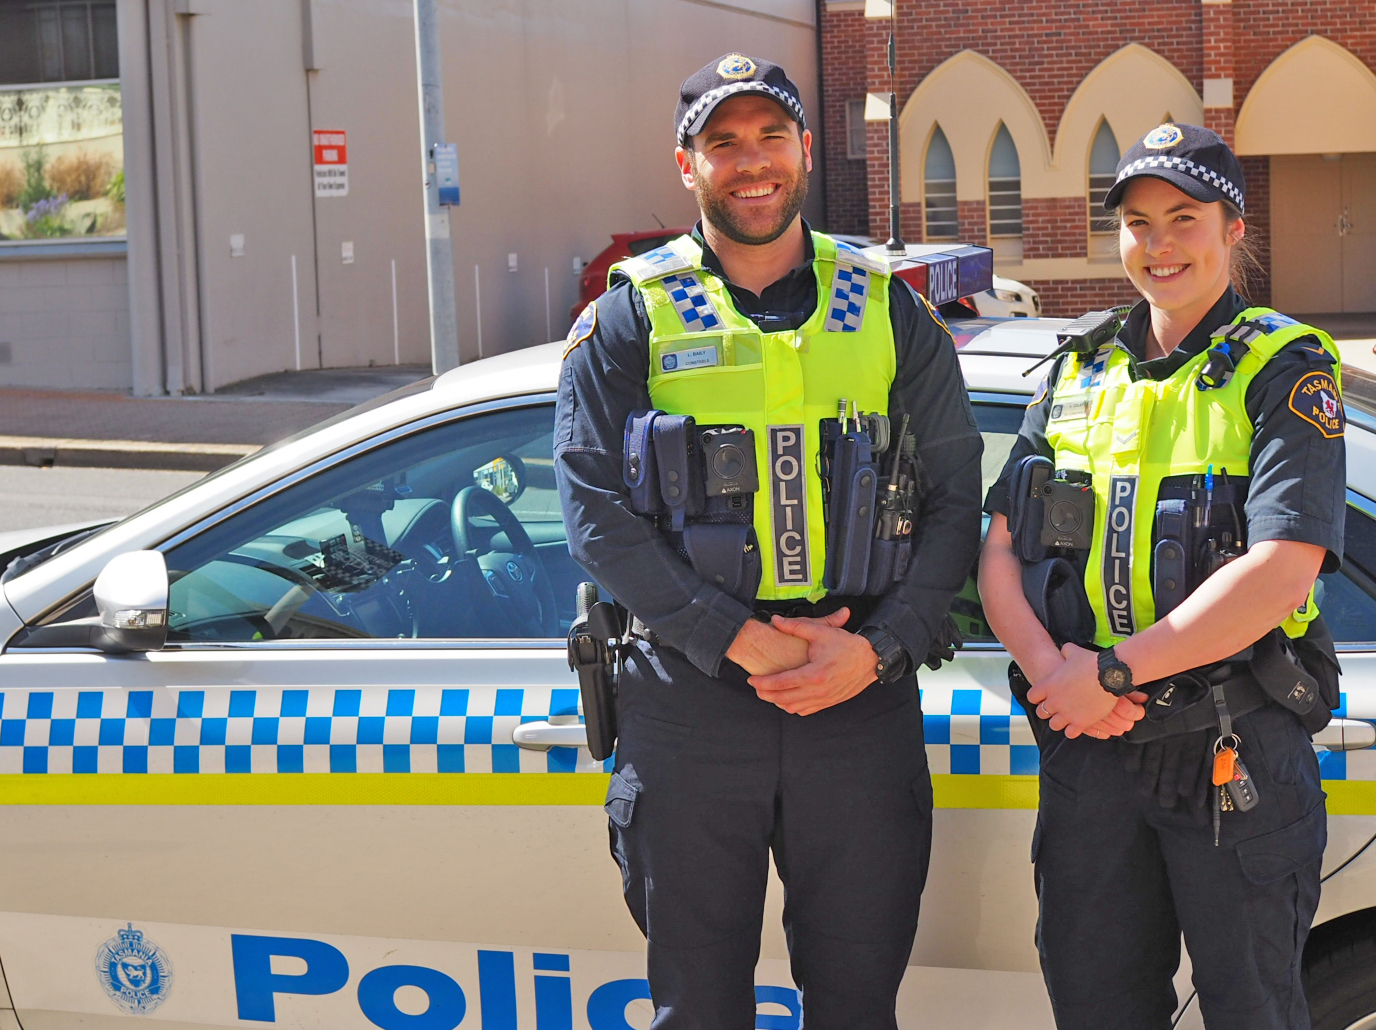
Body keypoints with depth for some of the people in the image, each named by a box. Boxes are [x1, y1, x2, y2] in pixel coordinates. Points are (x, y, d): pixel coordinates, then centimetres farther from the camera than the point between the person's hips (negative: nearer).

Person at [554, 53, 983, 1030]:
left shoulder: (886, 309, 9)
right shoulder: (632, 317, 4)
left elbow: (955, 499, 5)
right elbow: (597, 512, -5)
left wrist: (876, 649, -9)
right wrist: (741, 641, -14)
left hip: (865, 699, 1)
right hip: (689, 703, -1)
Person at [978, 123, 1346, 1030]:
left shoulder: (1286, 371, -3)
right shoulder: (1077, 378, 14)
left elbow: (1279, 573, -16)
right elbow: (1001, 550, 8)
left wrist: (1112, 670, -16)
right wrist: (1047, 666, -12)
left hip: (1233, 752, -5)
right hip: (1088, 744, 5)